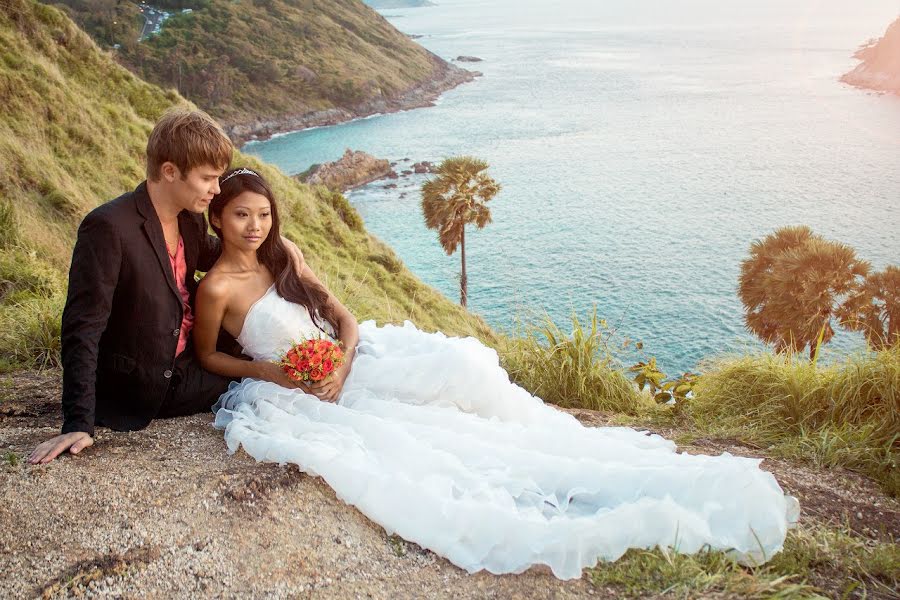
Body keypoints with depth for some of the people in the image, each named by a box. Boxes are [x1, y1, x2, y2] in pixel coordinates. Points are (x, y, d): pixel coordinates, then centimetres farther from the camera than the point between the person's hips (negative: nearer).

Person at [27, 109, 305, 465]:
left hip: (187, 367, 7)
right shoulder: (108, 227, -25)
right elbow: (82, 329, -25)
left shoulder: (191, 219, -3)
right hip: (139, 393, -7)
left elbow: (207, 253, 20)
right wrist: (79, 425, -28)